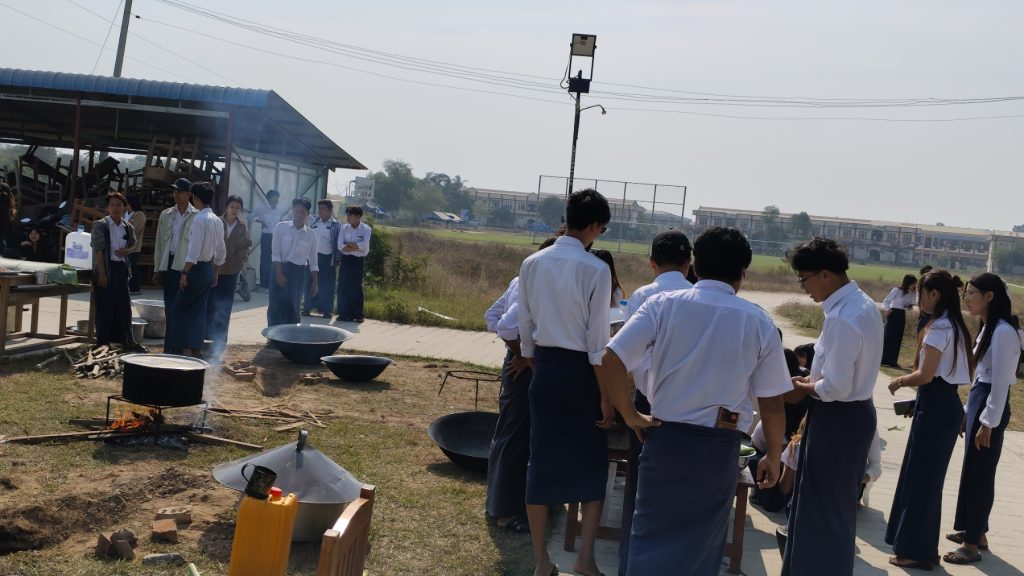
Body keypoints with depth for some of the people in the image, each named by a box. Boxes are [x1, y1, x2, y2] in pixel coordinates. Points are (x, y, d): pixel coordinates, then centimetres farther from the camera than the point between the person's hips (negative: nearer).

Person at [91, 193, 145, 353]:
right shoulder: (100, 225, -6)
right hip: (107, 268, -5)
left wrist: (127, 251, 0)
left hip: (122, 268, 5)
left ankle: (127, 341, 19)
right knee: (105, 307, 0)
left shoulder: (128, 227, 9)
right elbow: (98, 250, -11)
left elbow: (134, 244, 25)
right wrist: (102, 274, -16)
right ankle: (103, 343, 8)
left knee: (124, 306, 10)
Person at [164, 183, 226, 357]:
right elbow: (221, 251, 15)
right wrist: (215, 272, 23)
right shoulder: (217, 221, 9)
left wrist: (184, 273, -20)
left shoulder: (199, 219, -17)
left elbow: (194, 250, -22)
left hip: (196, 269, -8)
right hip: (209, 269, 8)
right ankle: (195, 348, 16)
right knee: (199, 310, 13)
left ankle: (176, 347, 1)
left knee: (180, 310, 0)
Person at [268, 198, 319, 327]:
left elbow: (313, 261, 7)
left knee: (293, 306, 3)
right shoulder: (281, 227, -2)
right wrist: (279, 273, -14)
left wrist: (314, 282, 6)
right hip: (281, 269, -1)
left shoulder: (311, 234, 4)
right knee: (276, 305, -4)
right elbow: (276, 253, -5)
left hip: (298, 272, 2)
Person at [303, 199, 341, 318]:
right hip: (313, 256, 4)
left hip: (327, 258, -4)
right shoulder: (315, 222, 10)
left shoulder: (336, 225, -4)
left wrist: (336, 261, -11)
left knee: (326, 285, 0)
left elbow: (338, 243, -7)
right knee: (310, 283, 5)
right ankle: (307, 308, 12)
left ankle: (326, 310, 7)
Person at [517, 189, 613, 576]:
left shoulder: (531, 264, 0)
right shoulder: (596, 269, -14)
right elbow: (597, 339, -13)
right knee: (592, 461, 12)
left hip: (544, 368, 4)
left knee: (543, 460, 10)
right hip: (579, 370, -4)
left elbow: (525, 327, 7)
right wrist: (606, 394, -7)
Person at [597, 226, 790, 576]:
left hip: (665, 436, 0)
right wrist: (773, 457, 14)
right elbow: (772, 404, 0)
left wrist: (630, 415, -2)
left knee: (652, 536, 13)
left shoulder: (663, 305, -5)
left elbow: (610, 362, -14)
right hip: (718, 445, 0)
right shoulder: (759, 322, -4)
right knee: (703, 541, 18)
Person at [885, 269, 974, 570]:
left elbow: (925, 376, -21)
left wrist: (899, 381, -2)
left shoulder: (938, 328, -18)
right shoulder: (954, 325, 11)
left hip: (935, 407, -10)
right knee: (925, 476, 16)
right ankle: (920, 545, 25)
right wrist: (908, 380, 14)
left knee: (921, 477, 0)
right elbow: (969, 366, 16)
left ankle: (917, 551, 10)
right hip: (947, 404, 10)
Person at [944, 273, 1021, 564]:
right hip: (978, 401, 10)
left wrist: (988, 423, -19)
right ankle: (976, 532, 29)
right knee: (973, 470, 17)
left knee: (979, 473, -2)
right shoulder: (989, 327, 11)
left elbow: (1000, 382, -20)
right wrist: (968, 412, 19)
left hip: (990, 406, -10)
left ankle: (972, 544, 7)